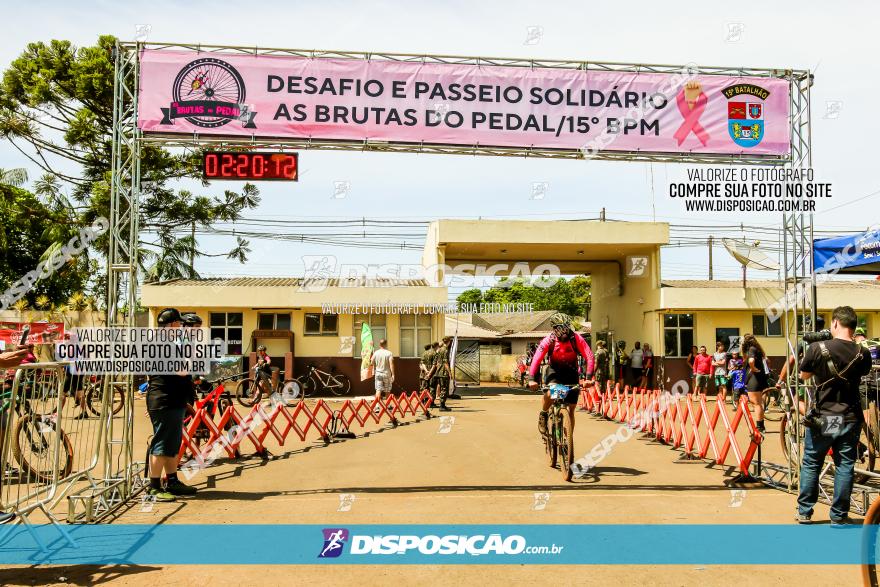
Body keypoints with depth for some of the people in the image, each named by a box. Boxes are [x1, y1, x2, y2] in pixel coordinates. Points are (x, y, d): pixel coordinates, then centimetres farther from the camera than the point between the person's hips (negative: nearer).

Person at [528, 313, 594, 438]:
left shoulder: (576, 338, -20)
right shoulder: (549, 340, -20)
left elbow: (590, 357, -24)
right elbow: (537, 359, -25)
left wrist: (588, 378, -36)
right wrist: (531, 379, -37)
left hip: (571, 373, 1)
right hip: (555, 371, -1)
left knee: (571, 410, 1)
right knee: (550, 393, -32)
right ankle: (543, 415, -2)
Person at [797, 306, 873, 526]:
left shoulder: (817, 348, -14)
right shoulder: (863, 353, -7)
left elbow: (804, 375, 0)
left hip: (821, 418, -2)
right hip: (850, 419, 2)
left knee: (811, 464, 11)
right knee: (845, 466, 10)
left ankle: (804, 512, 17)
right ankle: (839, 516, 15)